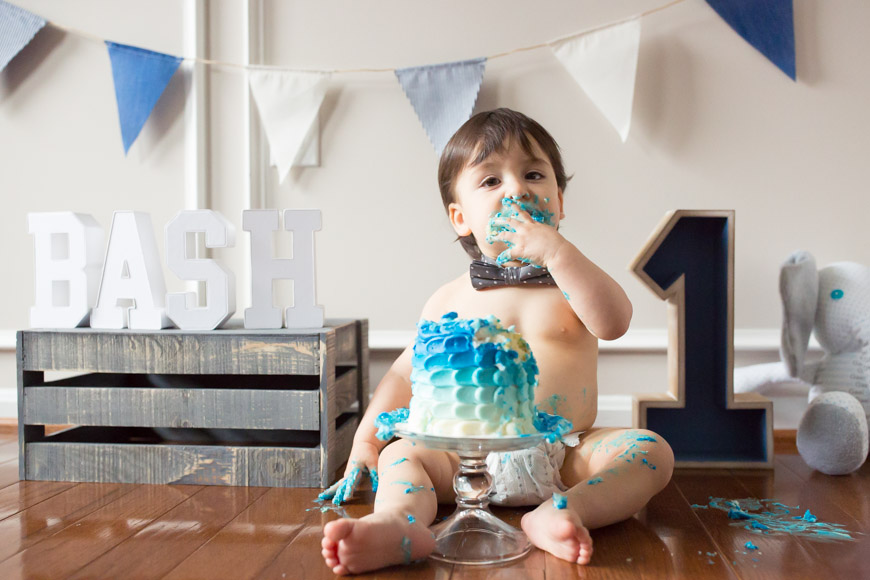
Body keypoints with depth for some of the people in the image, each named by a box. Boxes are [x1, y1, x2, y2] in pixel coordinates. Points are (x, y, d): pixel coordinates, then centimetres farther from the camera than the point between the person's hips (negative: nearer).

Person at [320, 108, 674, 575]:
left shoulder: (570, 281, 4)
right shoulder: (452, 300, 6)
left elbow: (613, 323, -17)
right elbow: (406, 373, 11)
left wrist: (556, 251, -22)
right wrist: (364, 442, 2)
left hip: (565, 456, 0)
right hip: (472, 459, 1)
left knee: (651, 449, -22)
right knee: (400, 454, -18)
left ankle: (558, 514, -42)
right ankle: (399, 523, -46)